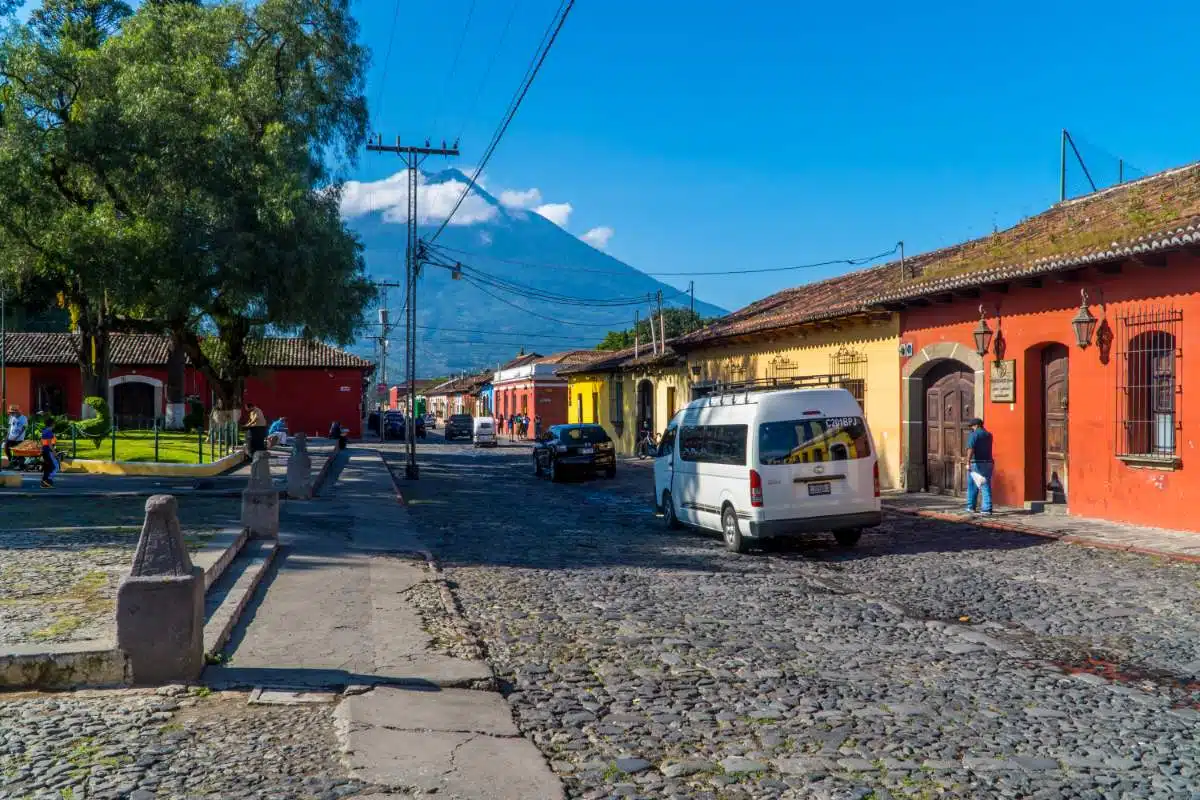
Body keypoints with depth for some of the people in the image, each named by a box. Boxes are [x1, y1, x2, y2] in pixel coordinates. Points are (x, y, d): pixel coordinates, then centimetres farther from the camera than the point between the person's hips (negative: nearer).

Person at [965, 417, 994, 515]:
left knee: (972, 486, 10)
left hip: (976, 463, -5)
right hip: (988, 463, 5)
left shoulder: (974, 434, -9)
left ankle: (971, 507, 17)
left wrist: (968, 463, -29)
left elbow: (971, 449, -24)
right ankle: (987, 508, -4)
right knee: (986, 486, 3)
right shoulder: (988, 435, 13)